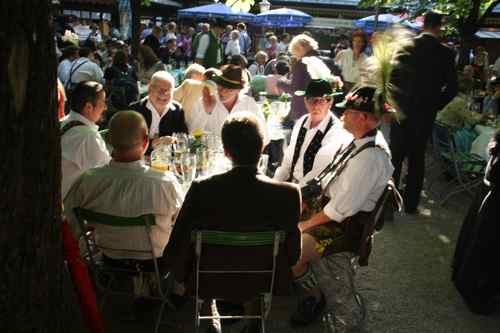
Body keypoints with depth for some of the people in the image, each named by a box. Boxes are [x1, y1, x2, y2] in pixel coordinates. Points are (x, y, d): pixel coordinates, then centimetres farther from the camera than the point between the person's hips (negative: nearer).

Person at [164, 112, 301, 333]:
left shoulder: (201, 190, -24)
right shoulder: (289, 194, -22)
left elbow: (175, 248, -16)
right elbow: (292, 254, -11)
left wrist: (183, 274, 5)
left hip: (211, 282, 0)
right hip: (262, 284, 1)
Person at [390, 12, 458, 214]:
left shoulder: (405, 45, -7)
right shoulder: (445, 53, -4)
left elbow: (392, 74, -10)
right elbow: (452, 87, -3)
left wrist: (394, 99, 2)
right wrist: (435, 105, 9)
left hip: (402, 108, -1)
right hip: (425, 112, 1)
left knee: (395, 155, 9)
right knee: (417, 157, 12)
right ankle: (411, 203, 17)